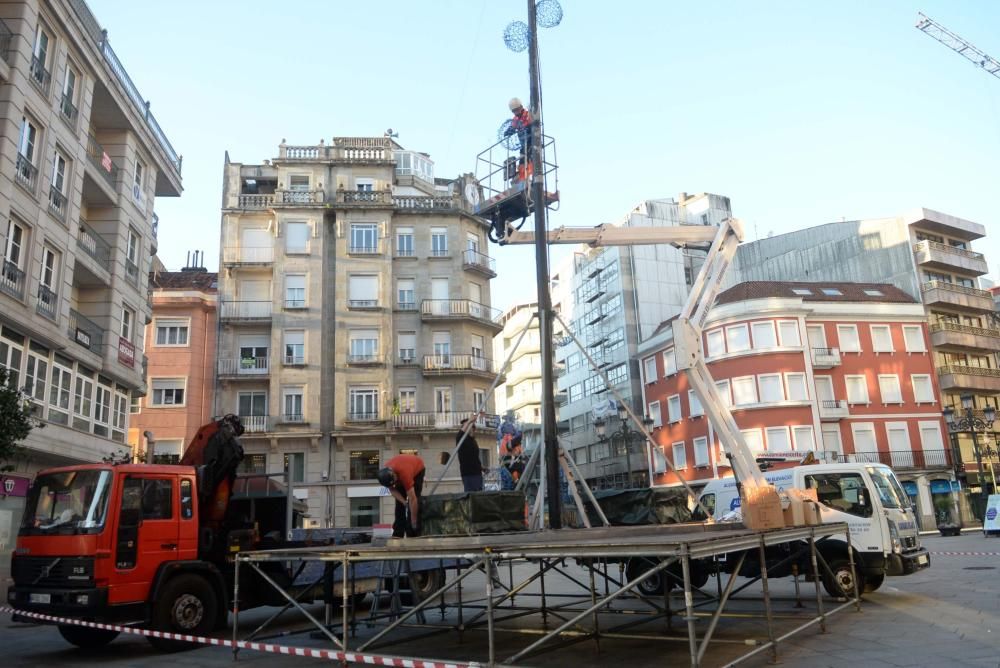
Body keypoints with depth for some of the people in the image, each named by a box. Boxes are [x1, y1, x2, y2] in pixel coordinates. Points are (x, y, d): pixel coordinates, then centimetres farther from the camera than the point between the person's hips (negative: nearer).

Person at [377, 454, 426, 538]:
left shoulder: (404, 474, -44)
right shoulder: (385, 473, -29)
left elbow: (412, 499, -39)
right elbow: (392, 490, -12)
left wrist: (414, 522, -34)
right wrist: (404, 502, -26)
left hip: (418, 469, -5)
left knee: (413, 501, -16)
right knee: (399, 503, -3)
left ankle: (412, 534, -11)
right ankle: (398, 533, 2)